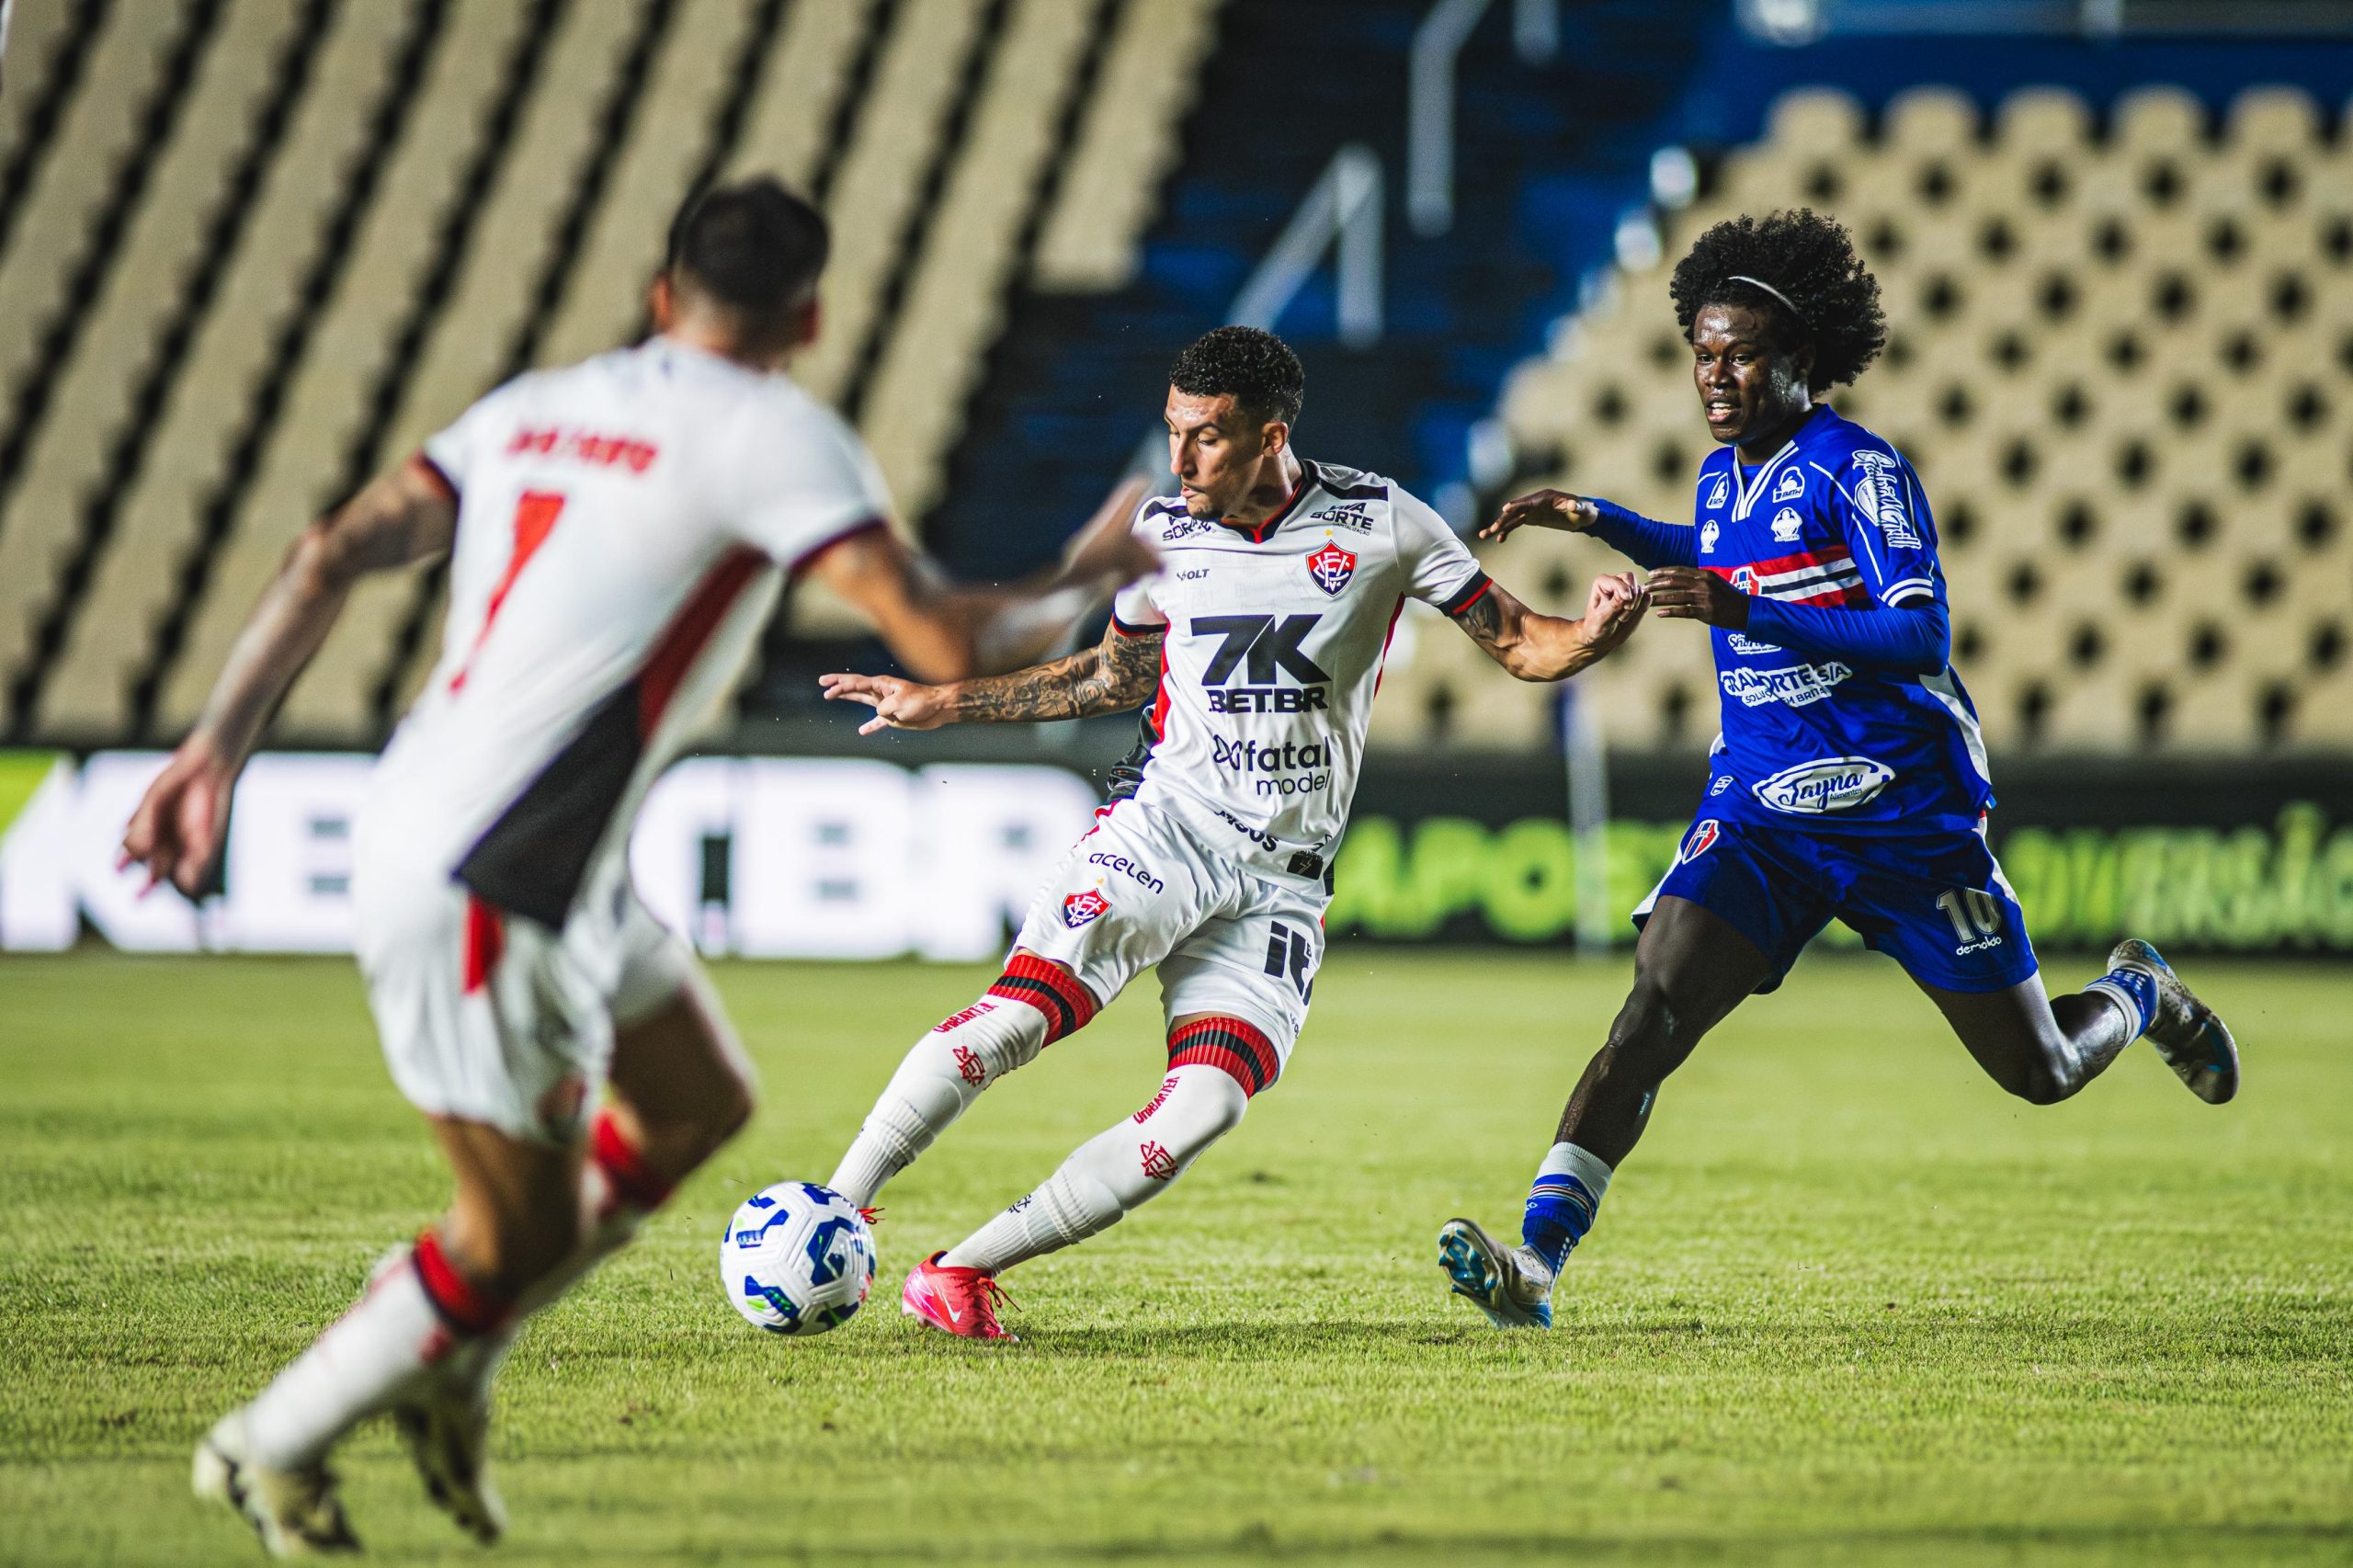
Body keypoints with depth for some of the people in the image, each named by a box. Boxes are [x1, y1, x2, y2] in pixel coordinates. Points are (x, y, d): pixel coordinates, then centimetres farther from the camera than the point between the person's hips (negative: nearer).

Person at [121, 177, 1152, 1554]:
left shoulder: (540, 406, 14)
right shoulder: (773, 434, -9)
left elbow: (332, 557, 8)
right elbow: (951, 643, -14)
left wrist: (219, 747, 9)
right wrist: (1091, 580, 4)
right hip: (476, 886, -9)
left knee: (698, 1106, 18)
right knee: (525, 1230, 4)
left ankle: (451, 1365, 24)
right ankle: (271, 1447, 19)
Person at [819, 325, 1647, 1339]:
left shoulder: (1380, 523, -2)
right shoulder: (1163, 529, 5)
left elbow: (1517, 644, 3)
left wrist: (1589, 638, -21)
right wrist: (942, 705, 21)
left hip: (1283, 878, 0)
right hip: (1164, 824, 0)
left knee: (1206, 1107, -17)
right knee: (1021, 1012, -23)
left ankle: (962, 1269, -9)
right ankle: (833, 1211, -16)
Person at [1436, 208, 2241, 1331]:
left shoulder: (1858, 470, -15)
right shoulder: (1723, 476, 7)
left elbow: (1923, 638, -25)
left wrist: (1749, 611, -32)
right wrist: (1601, 523, 21)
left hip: (1905, 815, -5)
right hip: (1759, 810, 5)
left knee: (2041, 1073, 8)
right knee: (1649, 1019, -19)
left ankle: (2137, 998, 43)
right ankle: (1534, 1264, -27)